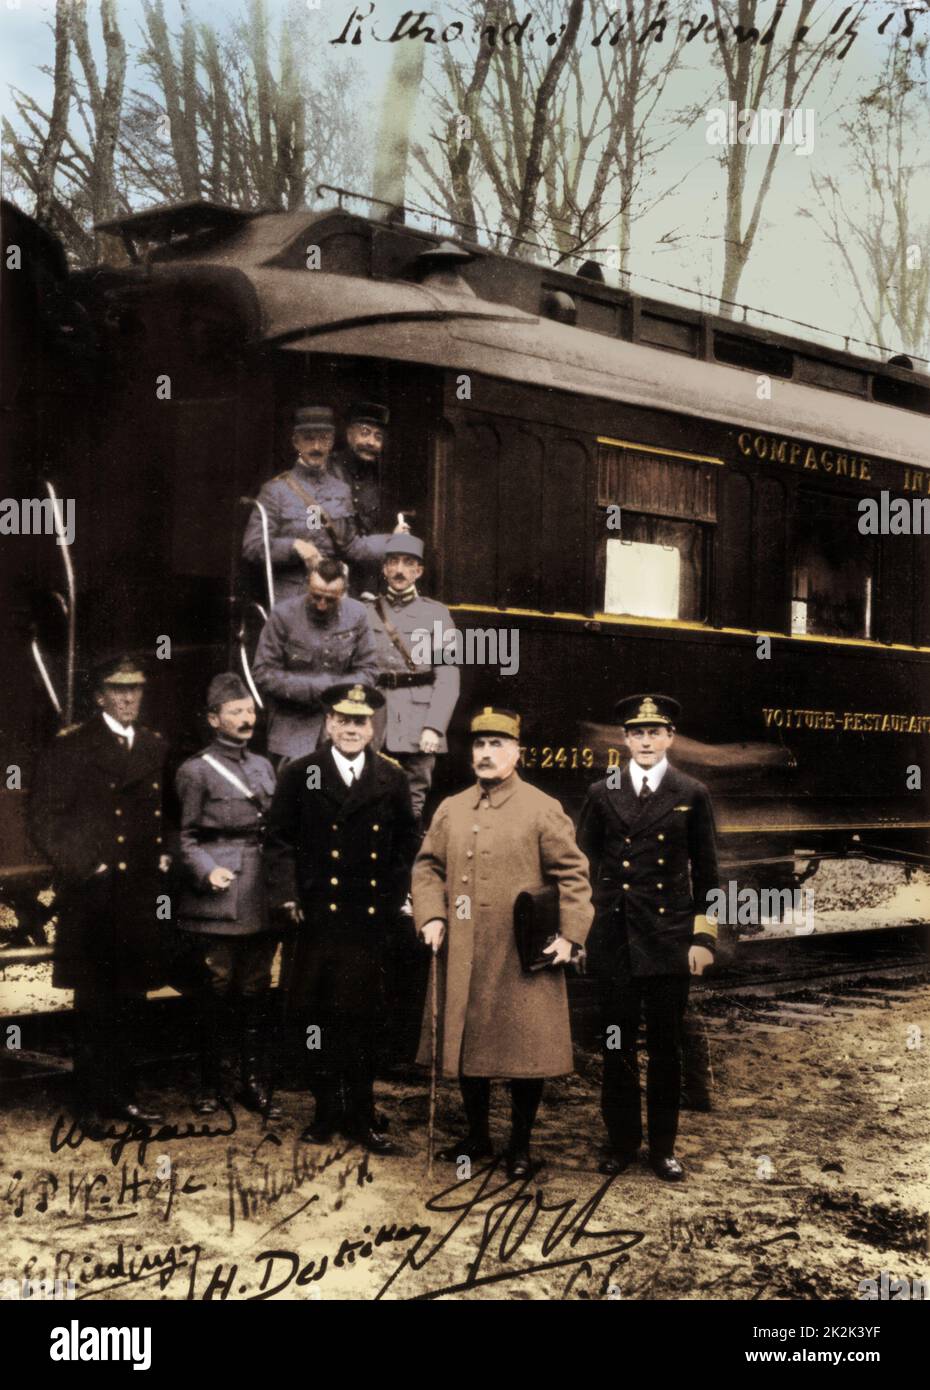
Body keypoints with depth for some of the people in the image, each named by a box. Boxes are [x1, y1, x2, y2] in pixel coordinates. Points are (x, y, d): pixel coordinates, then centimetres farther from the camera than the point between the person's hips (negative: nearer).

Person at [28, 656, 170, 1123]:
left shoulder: (155, 747, 13)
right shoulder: (70, 747, -3)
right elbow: (45, 820, -6)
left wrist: (164, 858, 6)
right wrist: (83, 868, -12)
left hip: (142, 894, 5)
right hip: (93, 895, -5)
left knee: (132, 1001, 9)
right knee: (96, 1002, 2)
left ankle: (123, 1096, 18)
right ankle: (96, 1099, 11)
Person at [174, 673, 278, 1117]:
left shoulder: (263, 766, 16)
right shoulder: (195, 771, -1)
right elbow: (185, 837, 0)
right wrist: (207, 871, -15)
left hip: (261, 895, 5)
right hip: (218, 897, -5)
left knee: (256, 988, 7)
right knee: (217, 988, -1)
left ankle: (253, 1079, 15)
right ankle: (209, 1084, 10)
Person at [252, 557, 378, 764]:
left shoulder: (356, 615, 1)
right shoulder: (284, 615, -7)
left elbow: (368, 671, 6)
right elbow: (262, 674, -8)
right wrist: (315, 688, -15)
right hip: (294, 729, -2)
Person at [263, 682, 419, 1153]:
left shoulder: (392, 779, 7)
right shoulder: (299, 775, 3)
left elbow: (405, 844, 13)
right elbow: (279, 840, 3)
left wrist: (393, 895, 3)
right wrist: (286, 895, -7)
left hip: (371, 920, 1)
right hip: (317, 916, -1)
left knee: (364, 1018, 5)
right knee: (315, 1016, 5)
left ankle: (360, 1115, 16)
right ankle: (327, 1111, 18)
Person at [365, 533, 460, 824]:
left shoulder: (436, 614, 5)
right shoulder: (366, 613, 10)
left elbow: (447, 678, -1)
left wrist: (433, 728, -11)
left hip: (417, 726, -1)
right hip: (375, 724, 1)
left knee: (412, 807, -2)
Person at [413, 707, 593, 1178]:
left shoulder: (543, 810, -3)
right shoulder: (449, 810, 9)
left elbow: (573, 874, -4)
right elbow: (427, 867, 12)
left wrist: (569, 935, -11)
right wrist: (431, 917, -3)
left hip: (523, 958, -4)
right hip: (462, 956, 4)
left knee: (525, 1050, 2)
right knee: (466, 1043, 12)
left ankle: (521, 1144, 18)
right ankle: (477, 1136, 29)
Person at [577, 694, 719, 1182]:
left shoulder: (692, 795, 3)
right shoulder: (602, 793, 5)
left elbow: (706, 872, 4)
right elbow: (581, 863, 9)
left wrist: (704, 937, -1)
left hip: (669, 939, -1)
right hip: (614, 938, 1)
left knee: (665, 1046, 5)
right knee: (617, 1045, 6)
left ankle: (663, 1147, 15)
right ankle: (622, 1142, 18)